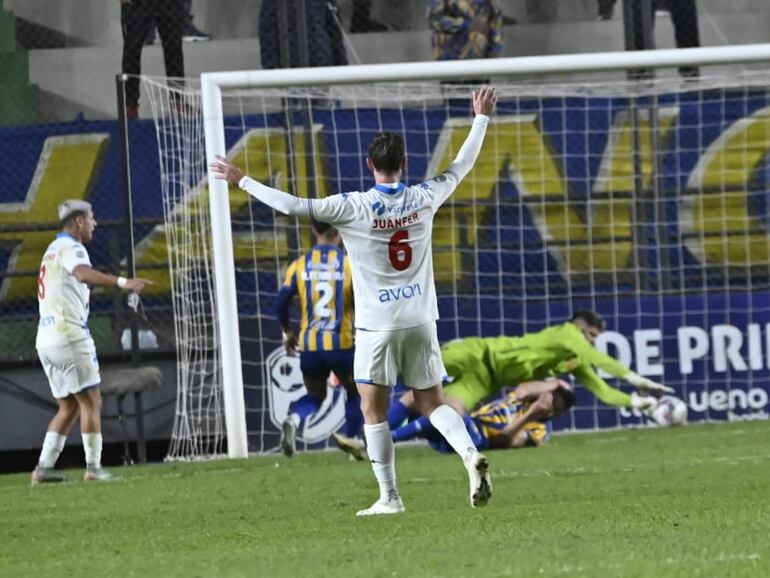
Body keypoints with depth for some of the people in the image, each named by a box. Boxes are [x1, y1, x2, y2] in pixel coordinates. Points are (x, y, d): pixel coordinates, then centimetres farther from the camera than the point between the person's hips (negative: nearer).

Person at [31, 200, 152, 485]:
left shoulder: (53, 249, 22)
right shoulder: (70, 248, -8)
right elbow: (82, 273, -31)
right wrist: (122, 282, -43)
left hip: (45, 340, 9)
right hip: (70, 335, -9)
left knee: (69, 408, 14)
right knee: (91, 402, -4)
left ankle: (44, 467, 7)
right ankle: (93, 468, -8)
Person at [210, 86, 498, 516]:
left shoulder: (353, 207, -13)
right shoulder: (424, 199, -2)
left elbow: (294, 206, -15)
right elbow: (462, 167, 14)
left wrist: (242, 181, -6)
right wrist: (482, 118, 27)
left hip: (377, 326, -4)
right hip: (421, 322, 4)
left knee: (374, 411, 4)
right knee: (433, 403, 12)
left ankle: (390, 496, 1)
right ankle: (472, 455, -12)